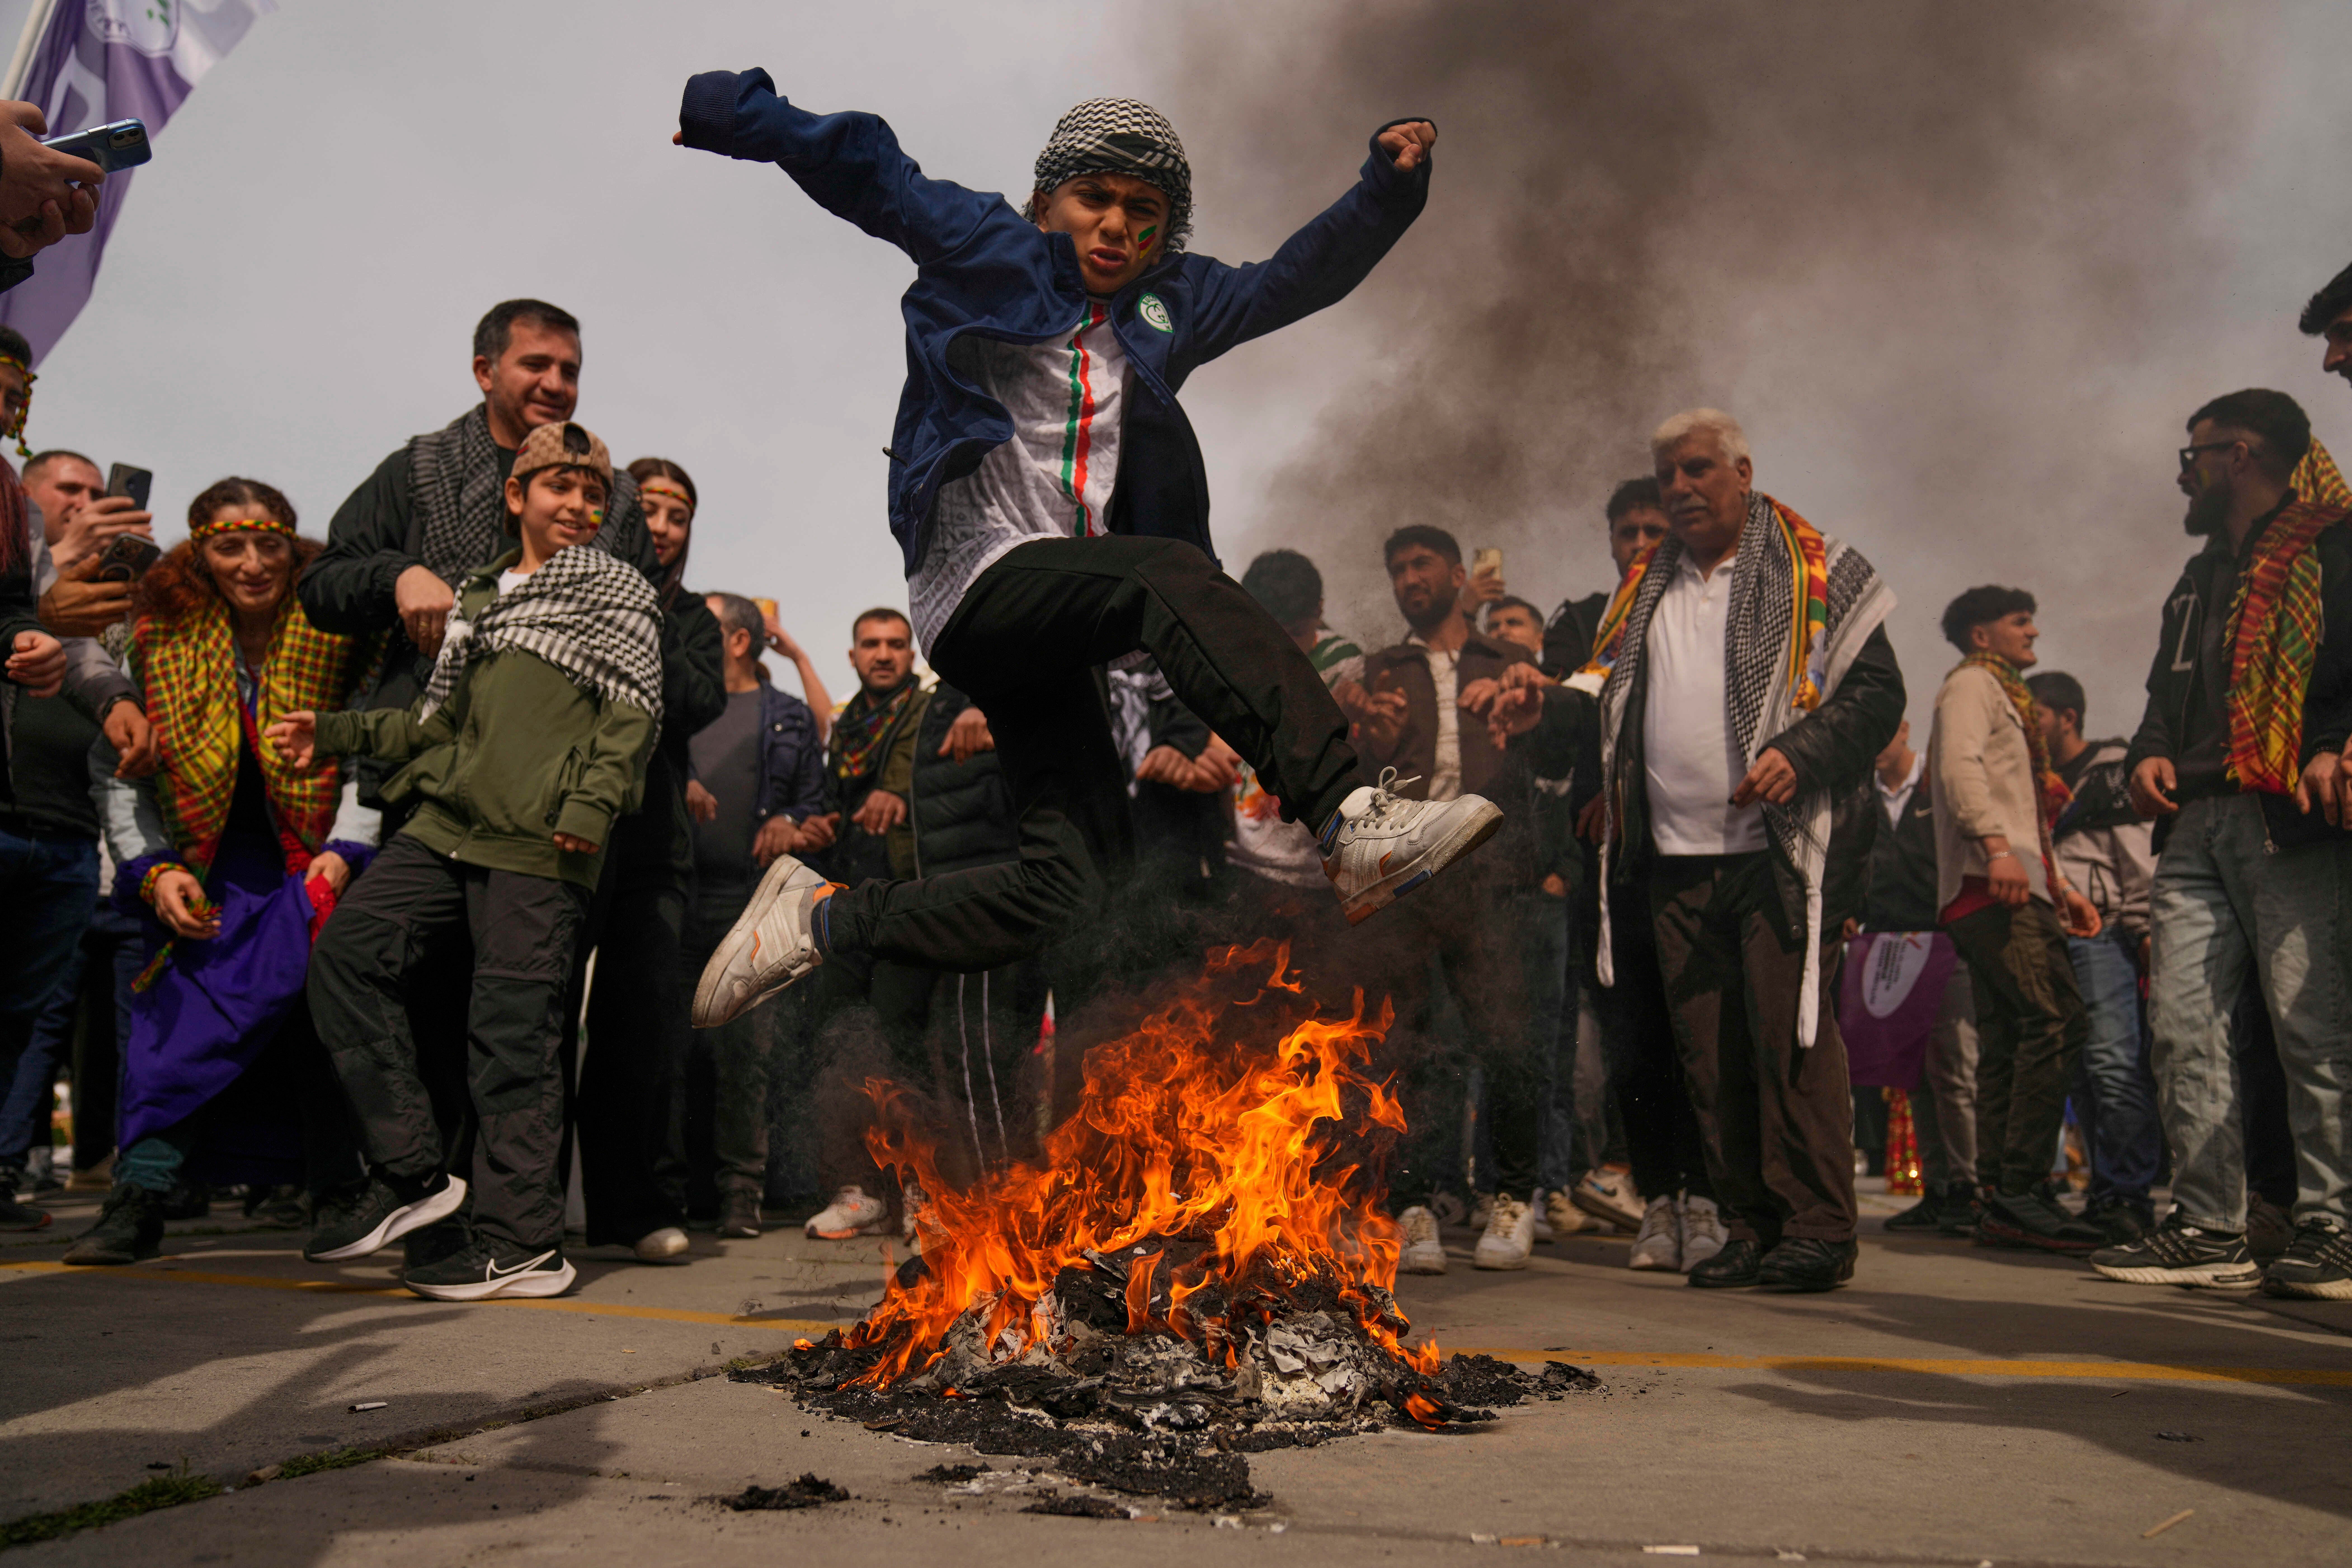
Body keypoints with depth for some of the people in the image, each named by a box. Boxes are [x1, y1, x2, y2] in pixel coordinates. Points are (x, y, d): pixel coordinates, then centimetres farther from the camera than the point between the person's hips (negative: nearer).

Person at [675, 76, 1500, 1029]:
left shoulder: (1170, 304, 22)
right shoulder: (984, 249, 10)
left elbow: (1299, 277, 22)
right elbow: (857, 165, 10)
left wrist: (1389, 187, 9)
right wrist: (712, 108, 7)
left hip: (1056, 622, 6)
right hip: (980, 582, -6)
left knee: (1068, 883, -6)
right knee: (1173, 576, -35)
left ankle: (818, 918, 8)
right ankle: (1354, 825, -47)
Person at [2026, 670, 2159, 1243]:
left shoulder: (2112, 770, 4)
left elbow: (2141, 859, -4)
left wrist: (2144, 928, -13)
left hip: (2102, 933, -7)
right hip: (2049, 936, 7)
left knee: (2115, 1062, -16)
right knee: (2080, 1073, 5)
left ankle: (2128, 1195, -15)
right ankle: (2106, 1194, 10)